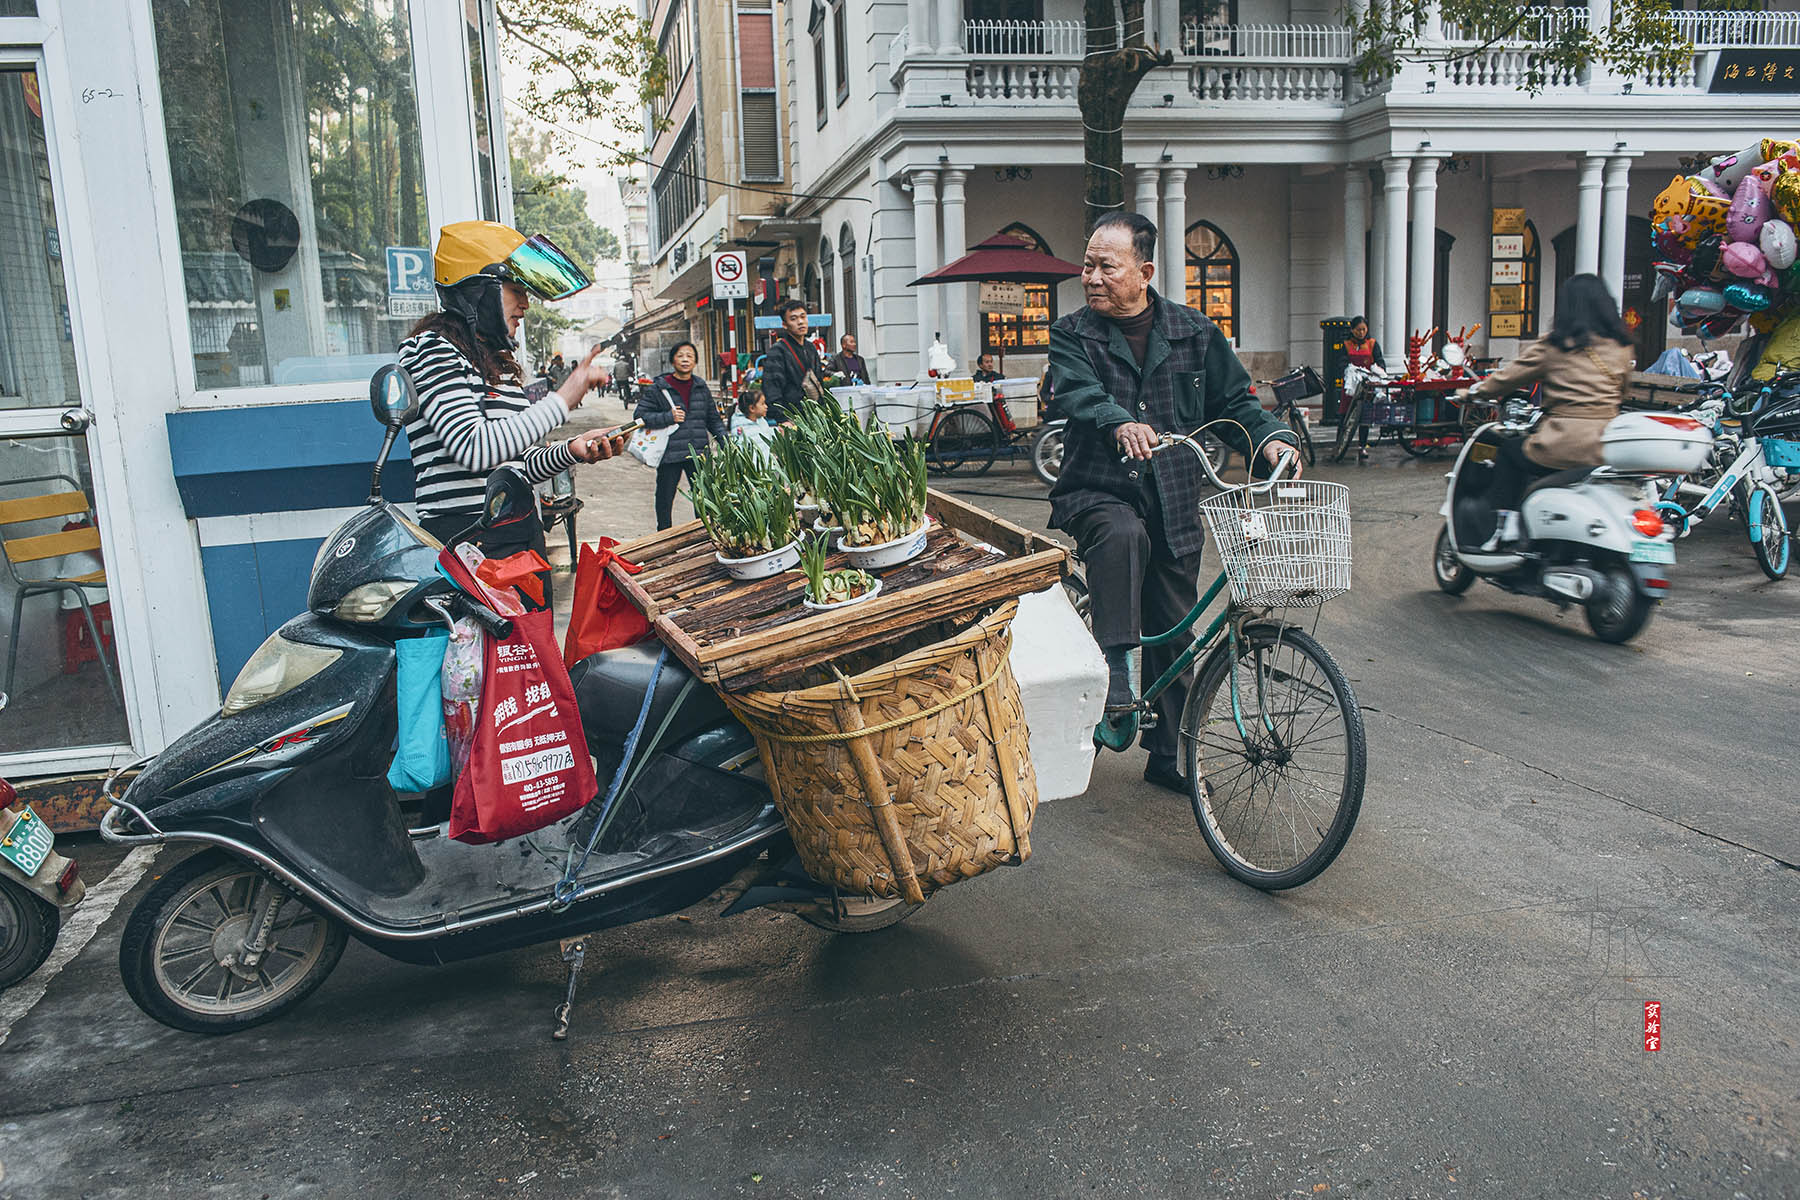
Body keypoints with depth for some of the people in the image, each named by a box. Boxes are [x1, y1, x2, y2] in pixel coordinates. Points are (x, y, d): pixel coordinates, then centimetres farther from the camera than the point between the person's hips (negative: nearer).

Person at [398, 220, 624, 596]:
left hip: (523, 534, 9)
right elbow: (475, 448, -23)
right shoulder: (431, 349, -8)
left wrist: (572, 450, -2)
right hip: (465, 544, -8)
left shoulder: (501, 364, 18)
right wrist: (565, 398, -20)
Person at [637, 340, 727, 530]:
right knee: (665, 498, 6)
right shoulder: (658, 388, -3)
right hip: (670, 454, -3)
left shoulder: (701, 387, 11)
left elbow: (713, 418, 18)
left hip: (699, 452, 3)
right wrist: (669, 417, -16)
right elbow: (640, 416, -5)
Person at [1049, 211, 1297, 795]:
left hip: (1173, 506, 3)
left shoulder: (1193, 332, 7)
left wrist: (1269, 438, -12)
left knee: (1174, 635, 8)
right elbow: (1080, 395, -19)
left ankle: (1166, 754, 23)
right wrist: (1120, 423, -41)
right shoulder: (1072, 335, 0)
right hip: (1096, 491, -3)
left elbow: (1233, 400, 9)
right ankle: (1112, 671, -31)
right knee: (1122, 533, -39)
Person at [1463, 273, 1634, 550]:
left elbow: (1512, 375, 5)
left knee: (1509, 452, 20)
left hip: (1564, 445, -5)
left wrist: (1476, 391, 20)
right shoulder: (1622, 348, 10)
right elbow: (1622, 389, 22)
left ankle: (1505, 523, 10)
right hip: (1607, 449, 5)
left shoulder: (1554, 346, -3)